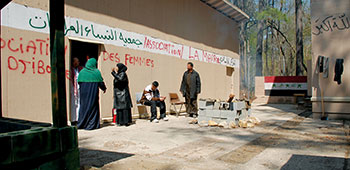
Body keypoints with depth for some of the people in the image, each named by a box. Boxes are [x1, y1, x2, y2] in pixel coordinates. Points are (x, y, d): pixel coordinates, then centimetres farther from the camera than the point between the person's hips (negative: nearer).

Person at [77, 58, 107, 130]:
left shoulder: (82, 71, 0)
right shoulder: (97, 72, -6)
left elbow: (79, 82, 4)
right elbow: (101, 83, -1)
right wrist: (104, 88, 16)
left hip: (84, 93, 2)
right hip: (93, 93, -2)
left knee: (83, 106, 13)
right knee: (93, 107, 6)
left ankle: (81, 124, 18)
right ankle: (92, 124, 7)